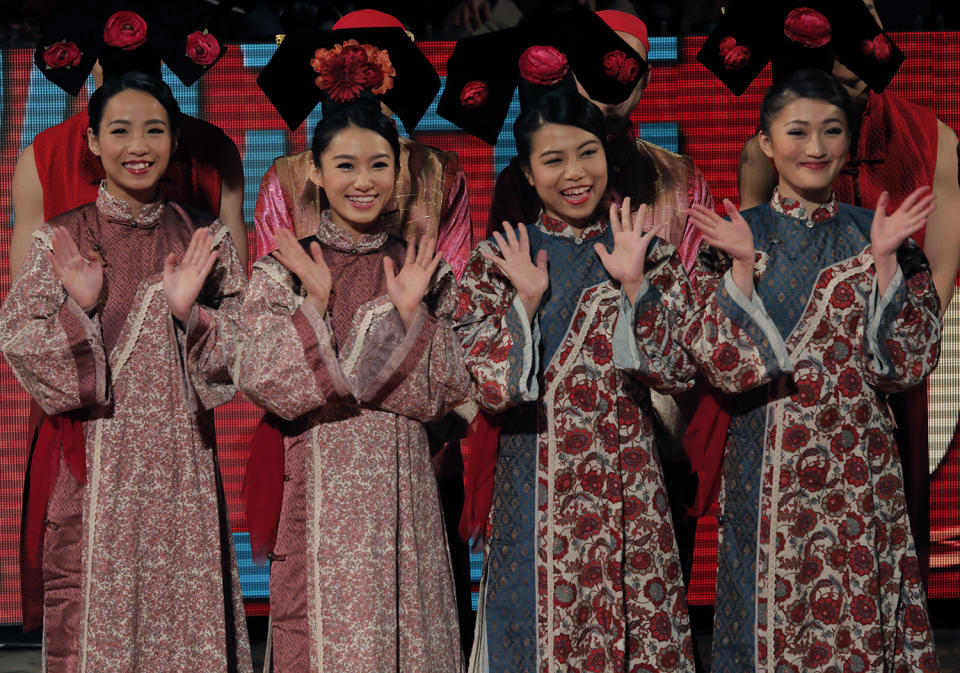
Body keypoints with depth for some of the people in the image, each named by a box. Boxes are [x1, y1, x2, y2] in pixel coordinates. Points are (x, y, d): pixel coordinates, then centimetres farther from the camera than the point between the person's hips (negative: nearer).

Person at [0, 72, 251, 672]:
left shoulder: (206, 241, 5)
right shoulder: (60, 241, 2)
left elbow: (237, 358, 2)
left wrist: (188, 312, -15)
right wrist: (79, 309, -18)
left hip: (180, 467, 1)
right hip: (91, 467, -1)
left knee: (186, 613, 2)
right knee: (94, 619, 1)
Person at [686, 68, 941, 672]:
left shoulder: (879, 235, 5)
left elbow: (907, 365, -3)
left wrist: (884, 263, -11)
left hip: (856, 470, 1)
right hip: (762, 474, 0)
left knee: (856, 619, 1)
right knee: (767, 610, 4)